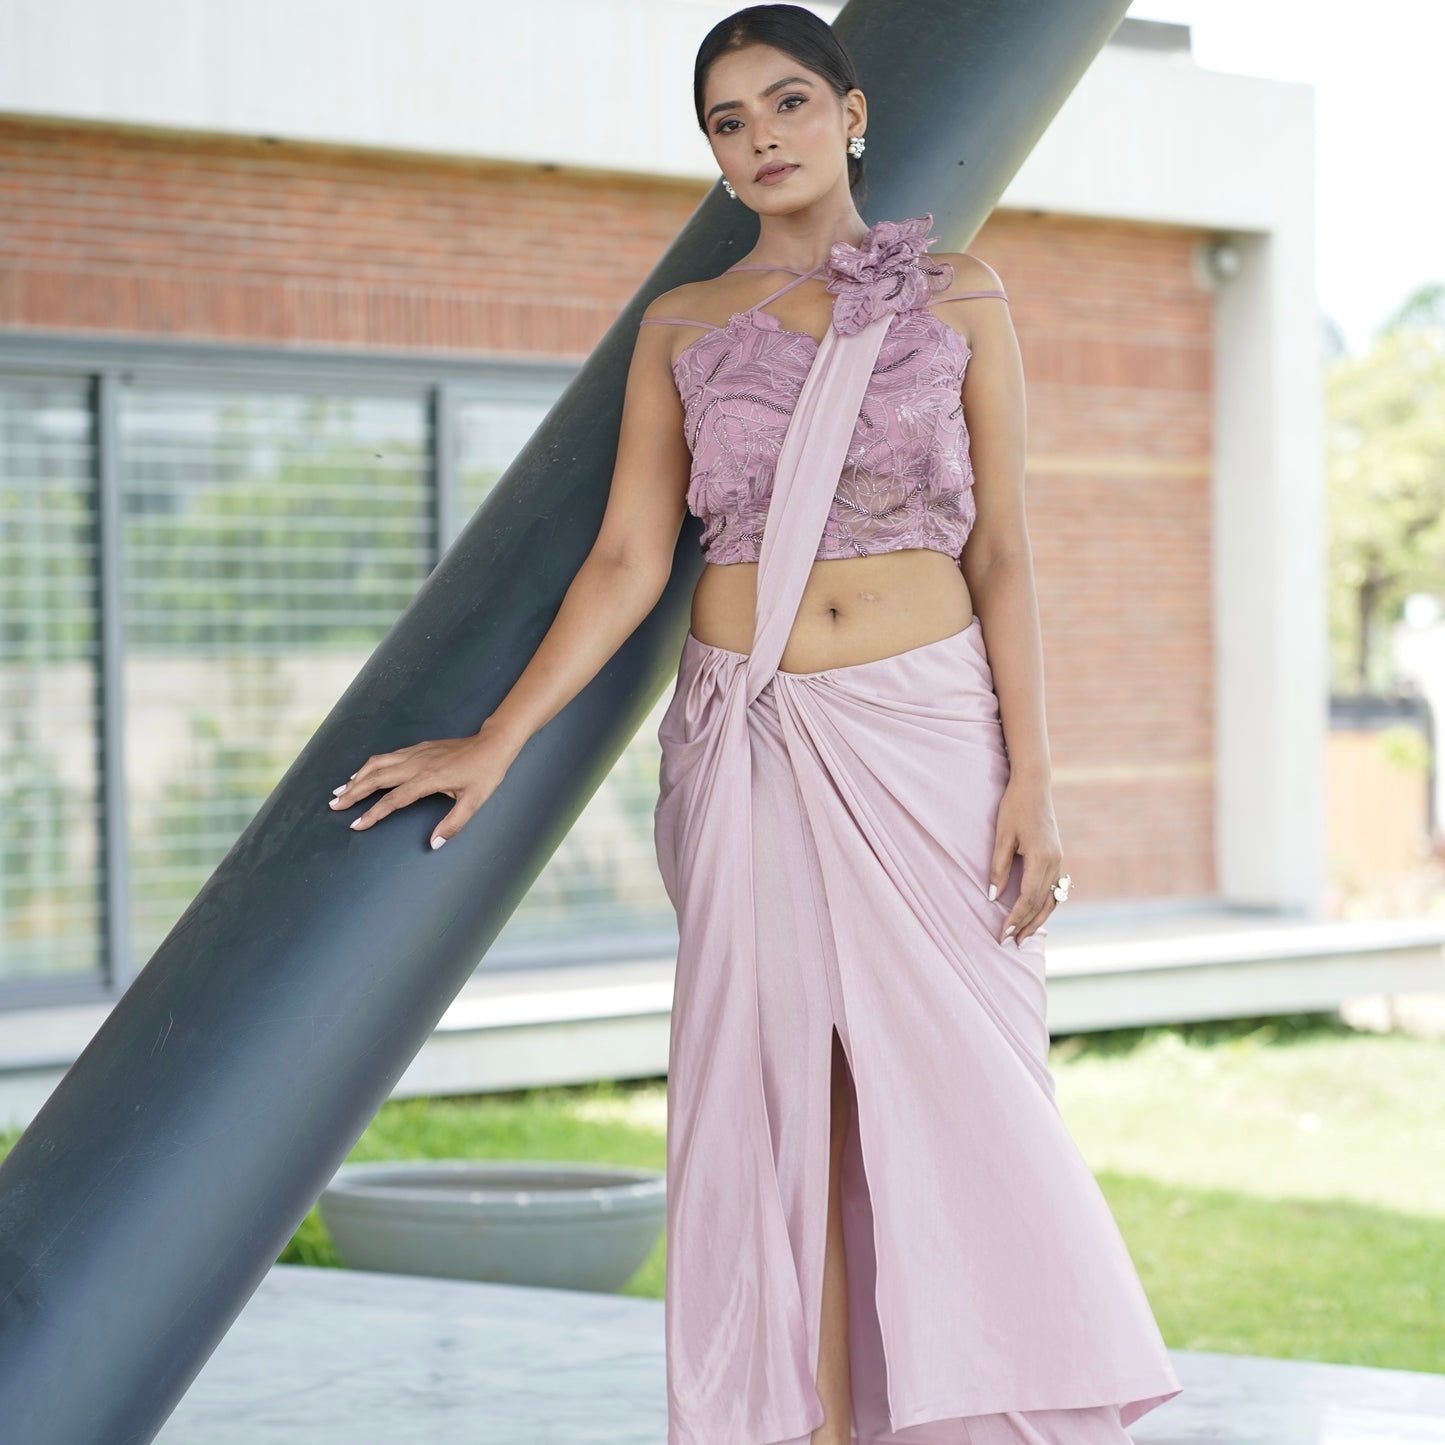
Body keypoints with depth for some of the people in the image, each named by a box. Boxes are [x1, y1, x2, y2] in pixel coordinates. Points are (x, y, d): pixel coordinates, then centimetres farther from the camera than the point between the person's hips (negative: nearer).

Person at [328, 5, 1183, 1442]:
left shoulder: (958, 297, 5)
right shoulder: (682, 328, 9)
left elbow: (1001, 550, 2)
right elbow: (627, 559, 6)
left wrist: (1028, 779, -6)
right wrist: (495, 740, 0)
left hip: (933, 730, -1)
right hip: (752, 745, 1)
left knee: (957, 1093, -3)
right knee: (782, 1106, -1)